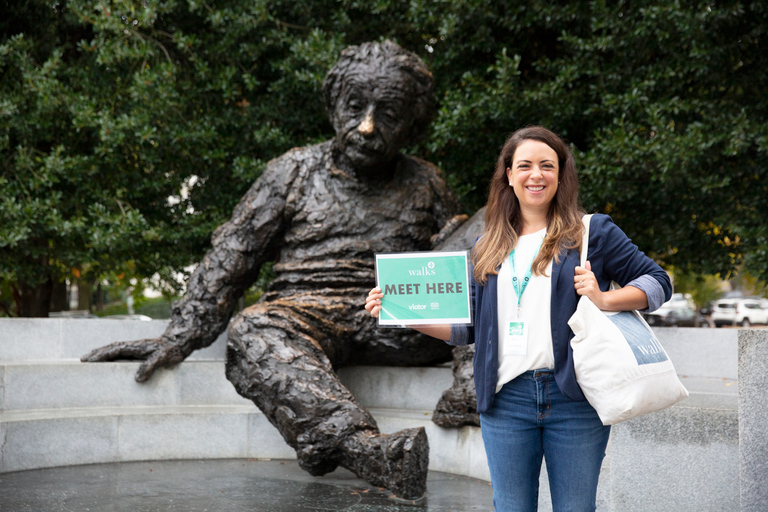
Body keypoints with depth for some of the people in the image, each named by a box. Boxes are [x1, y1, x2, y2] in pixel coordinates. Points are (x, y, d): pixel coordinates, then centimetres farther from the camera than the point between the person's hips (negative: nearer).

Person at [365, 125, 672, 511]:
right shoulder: (487, 247, 16)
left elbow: (657, 281, 6)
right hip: (506, 400, 3)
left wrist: (605, 300, -12)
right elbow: (468, 327, 16)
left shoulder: (592, 232, 6)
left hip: (573, 397, -3)